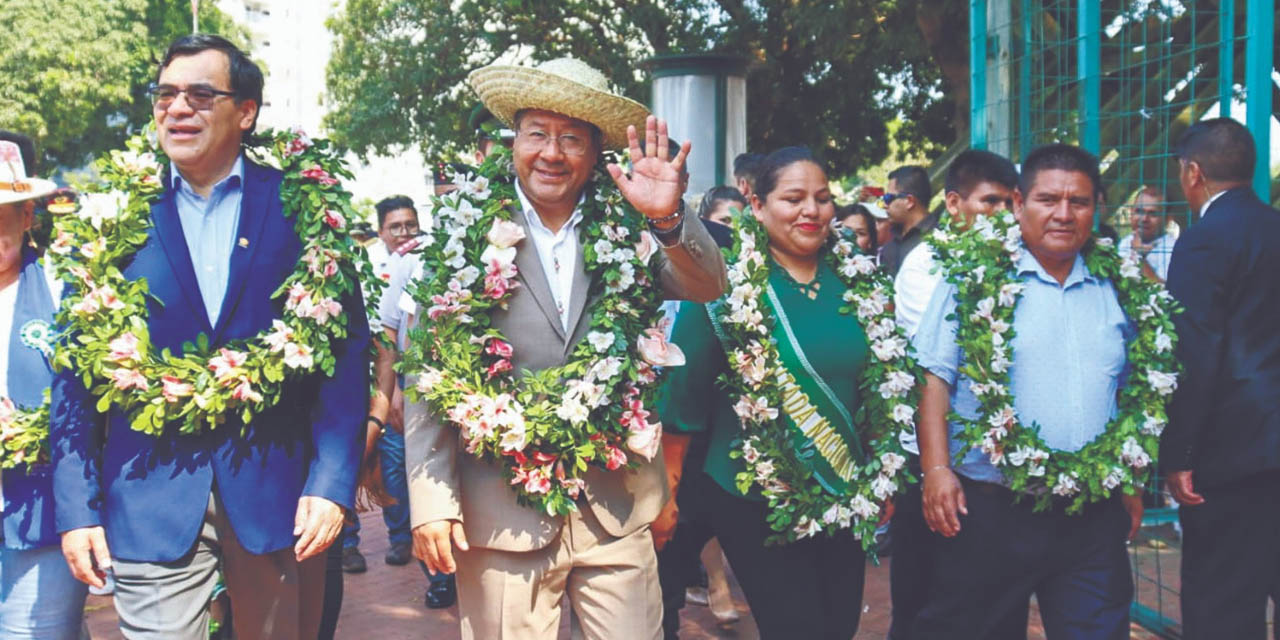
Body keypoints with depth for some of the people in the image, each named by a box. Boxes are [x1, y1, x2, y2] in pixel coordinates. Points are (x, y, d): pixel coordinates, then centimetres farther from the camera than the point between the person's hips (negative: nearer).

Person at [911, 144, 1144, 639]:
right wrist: (937, 469, -16)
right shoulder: (975, 279, -3)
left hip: (1094, 519, 4)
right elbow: (934, 377, -7)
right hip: (988, 511, -4)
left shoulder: (1115, 290, 11)